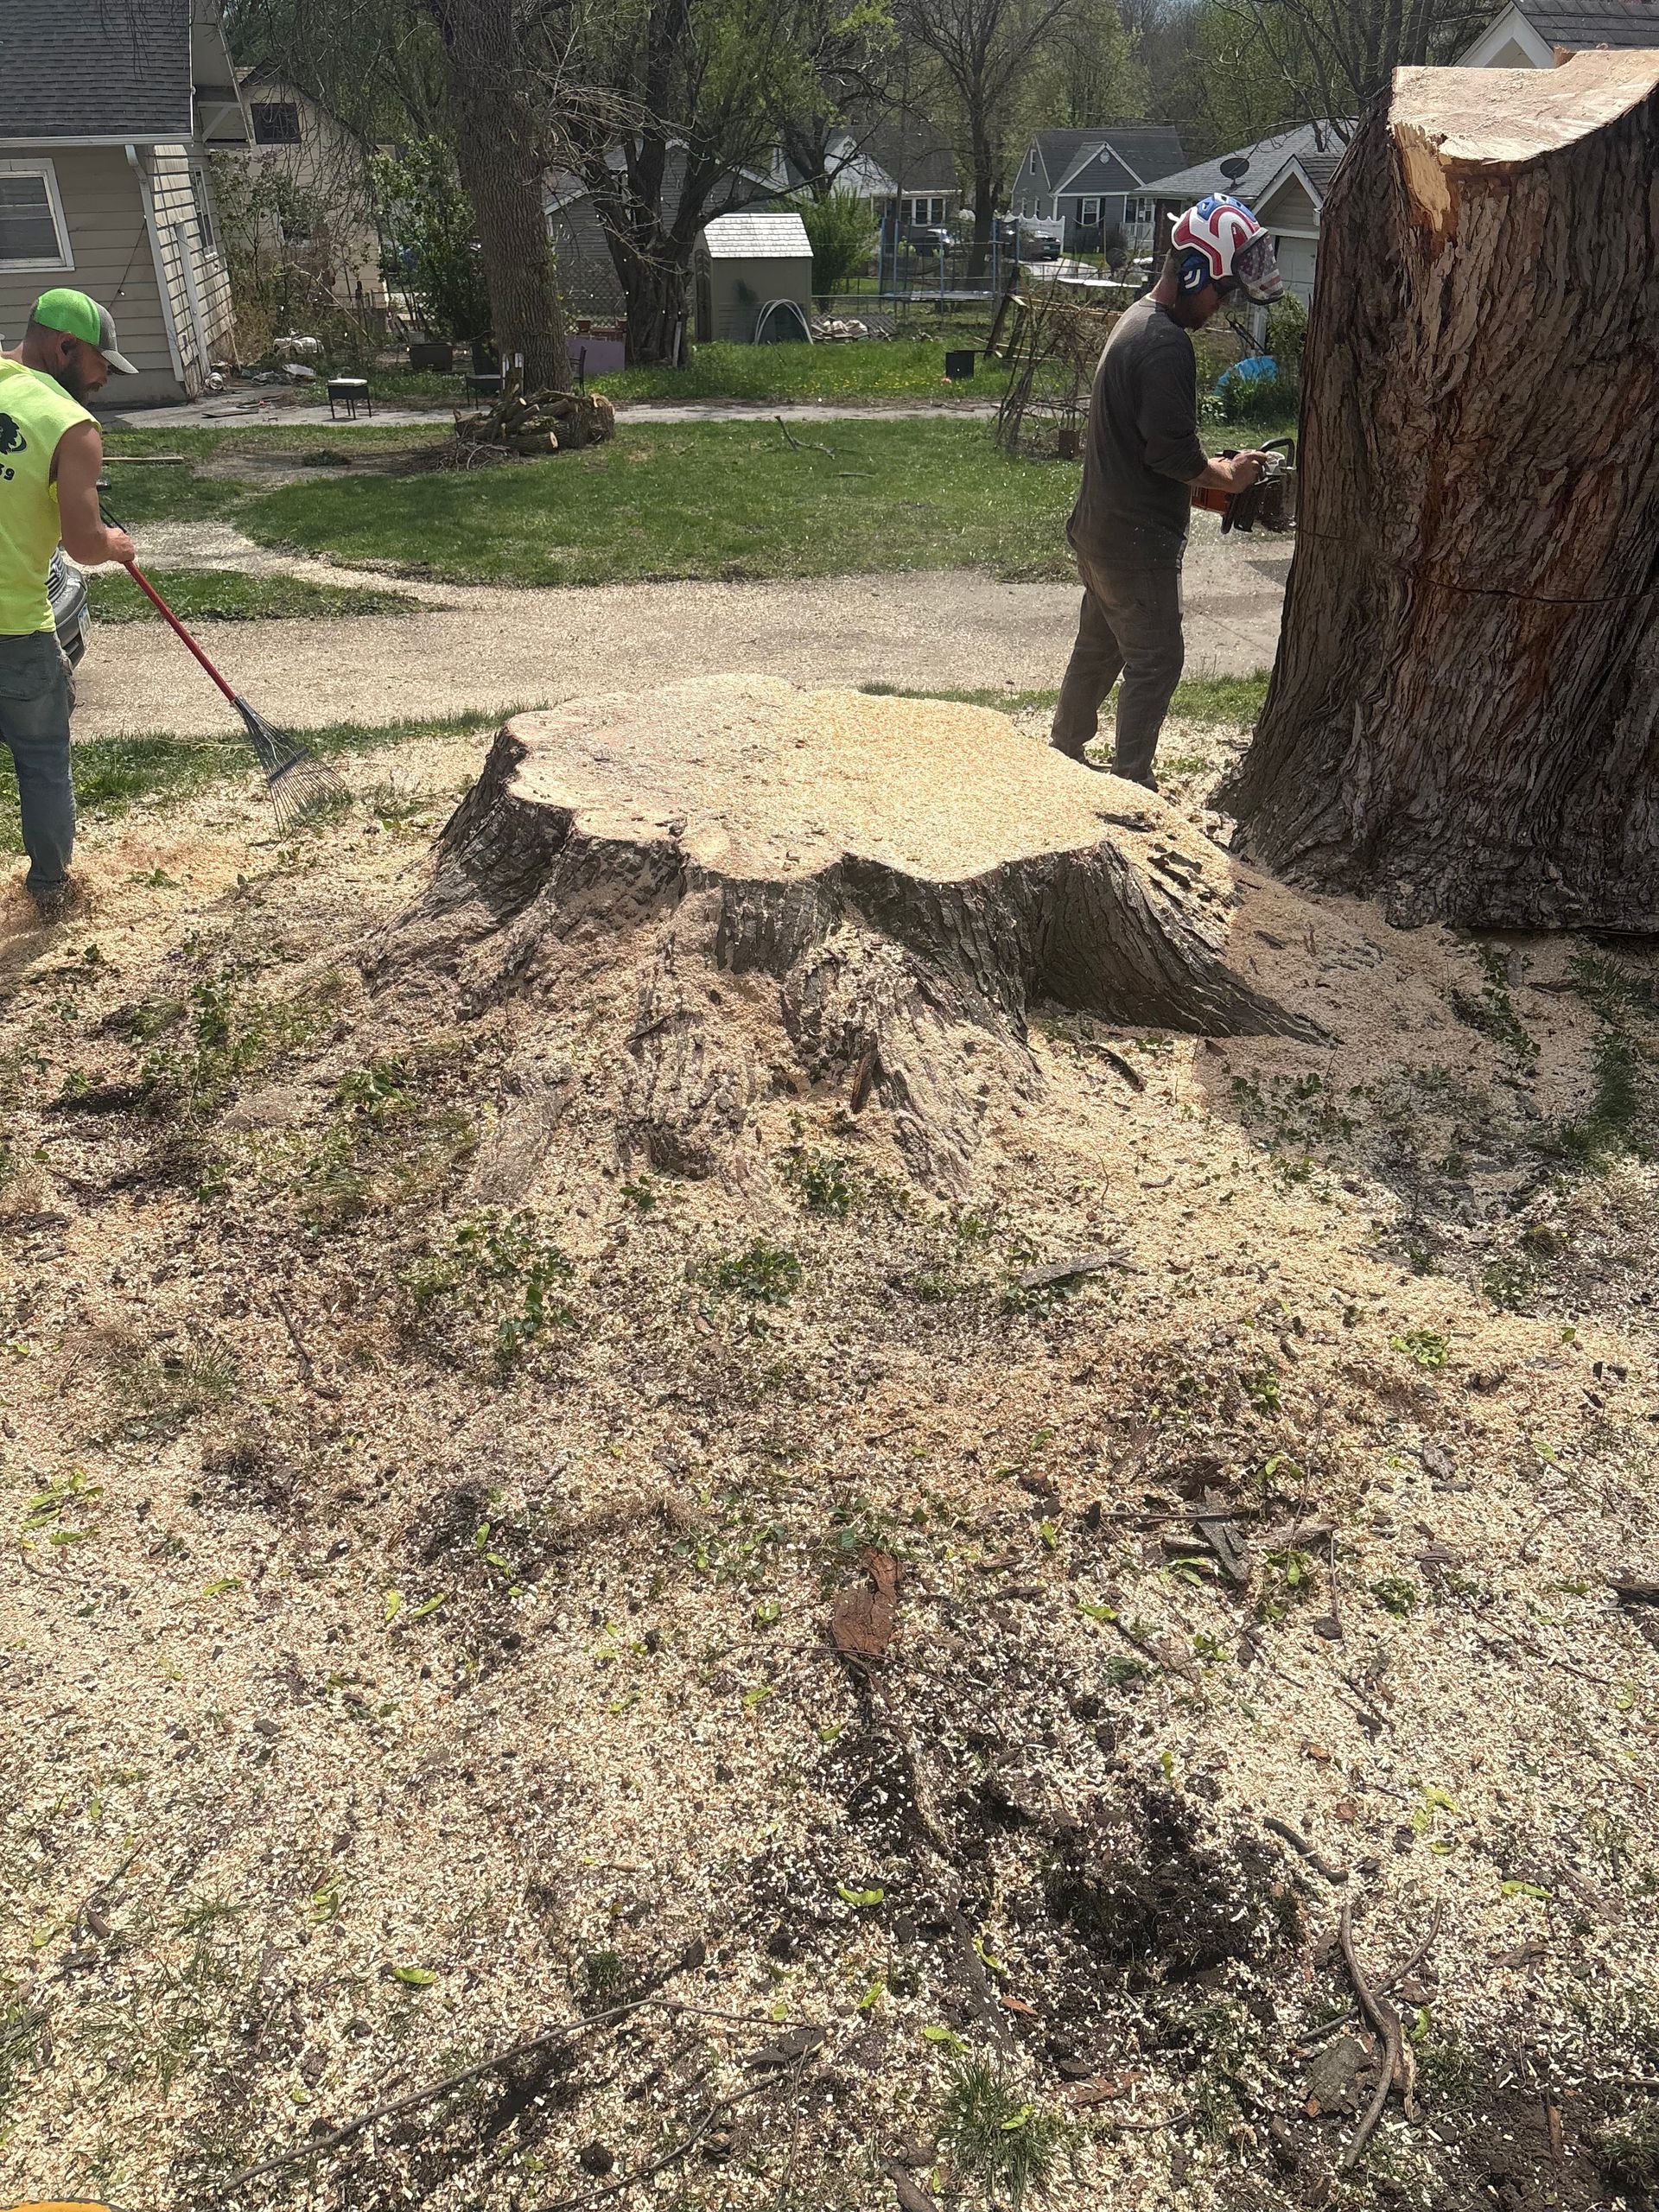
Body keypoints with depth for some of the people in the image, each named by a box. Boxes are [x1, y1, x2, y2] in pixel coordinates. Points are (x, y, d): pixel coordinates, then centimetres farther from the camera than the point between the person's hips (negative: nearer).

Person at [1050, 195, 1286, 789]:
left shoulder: (1136, 319, 12)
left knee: (1099, 645, 21)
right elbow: (1171, 451, -24)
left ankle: (1064, 749, 32)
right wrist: (1227, 477, -7)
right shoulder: (1166, 344, -21)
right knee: (1155, 661, -1)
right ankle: (1132, 782, 5)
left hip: (1099, 528, 10)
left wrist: (1206, 468, 8)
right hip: (1137, 540, -10)